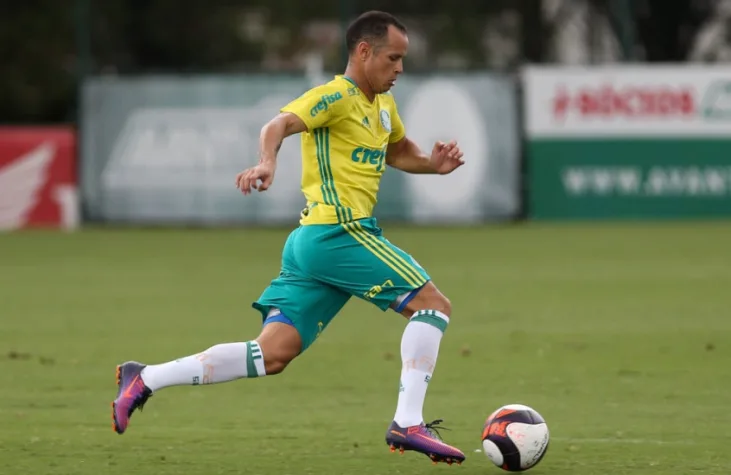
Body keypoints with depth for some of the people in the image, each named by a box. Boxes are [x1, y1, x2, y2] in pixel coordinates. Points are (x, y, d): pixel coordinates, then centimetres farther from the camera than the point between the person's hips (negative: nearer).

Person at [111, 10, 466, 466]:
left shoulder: (383, 104, 21)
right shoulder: (337, 95, -8)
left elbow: (399, 151, 39)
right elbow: (281, 124, -23)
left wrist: (432, 164, 16)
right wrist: (267, 162, -45)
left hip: (312, 240, 9)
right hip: (339, 233, -9)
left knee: (273, 354, 2)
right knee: (433, 305, -7)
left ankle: (145, 379, 0)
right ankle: (408, 424, -12)